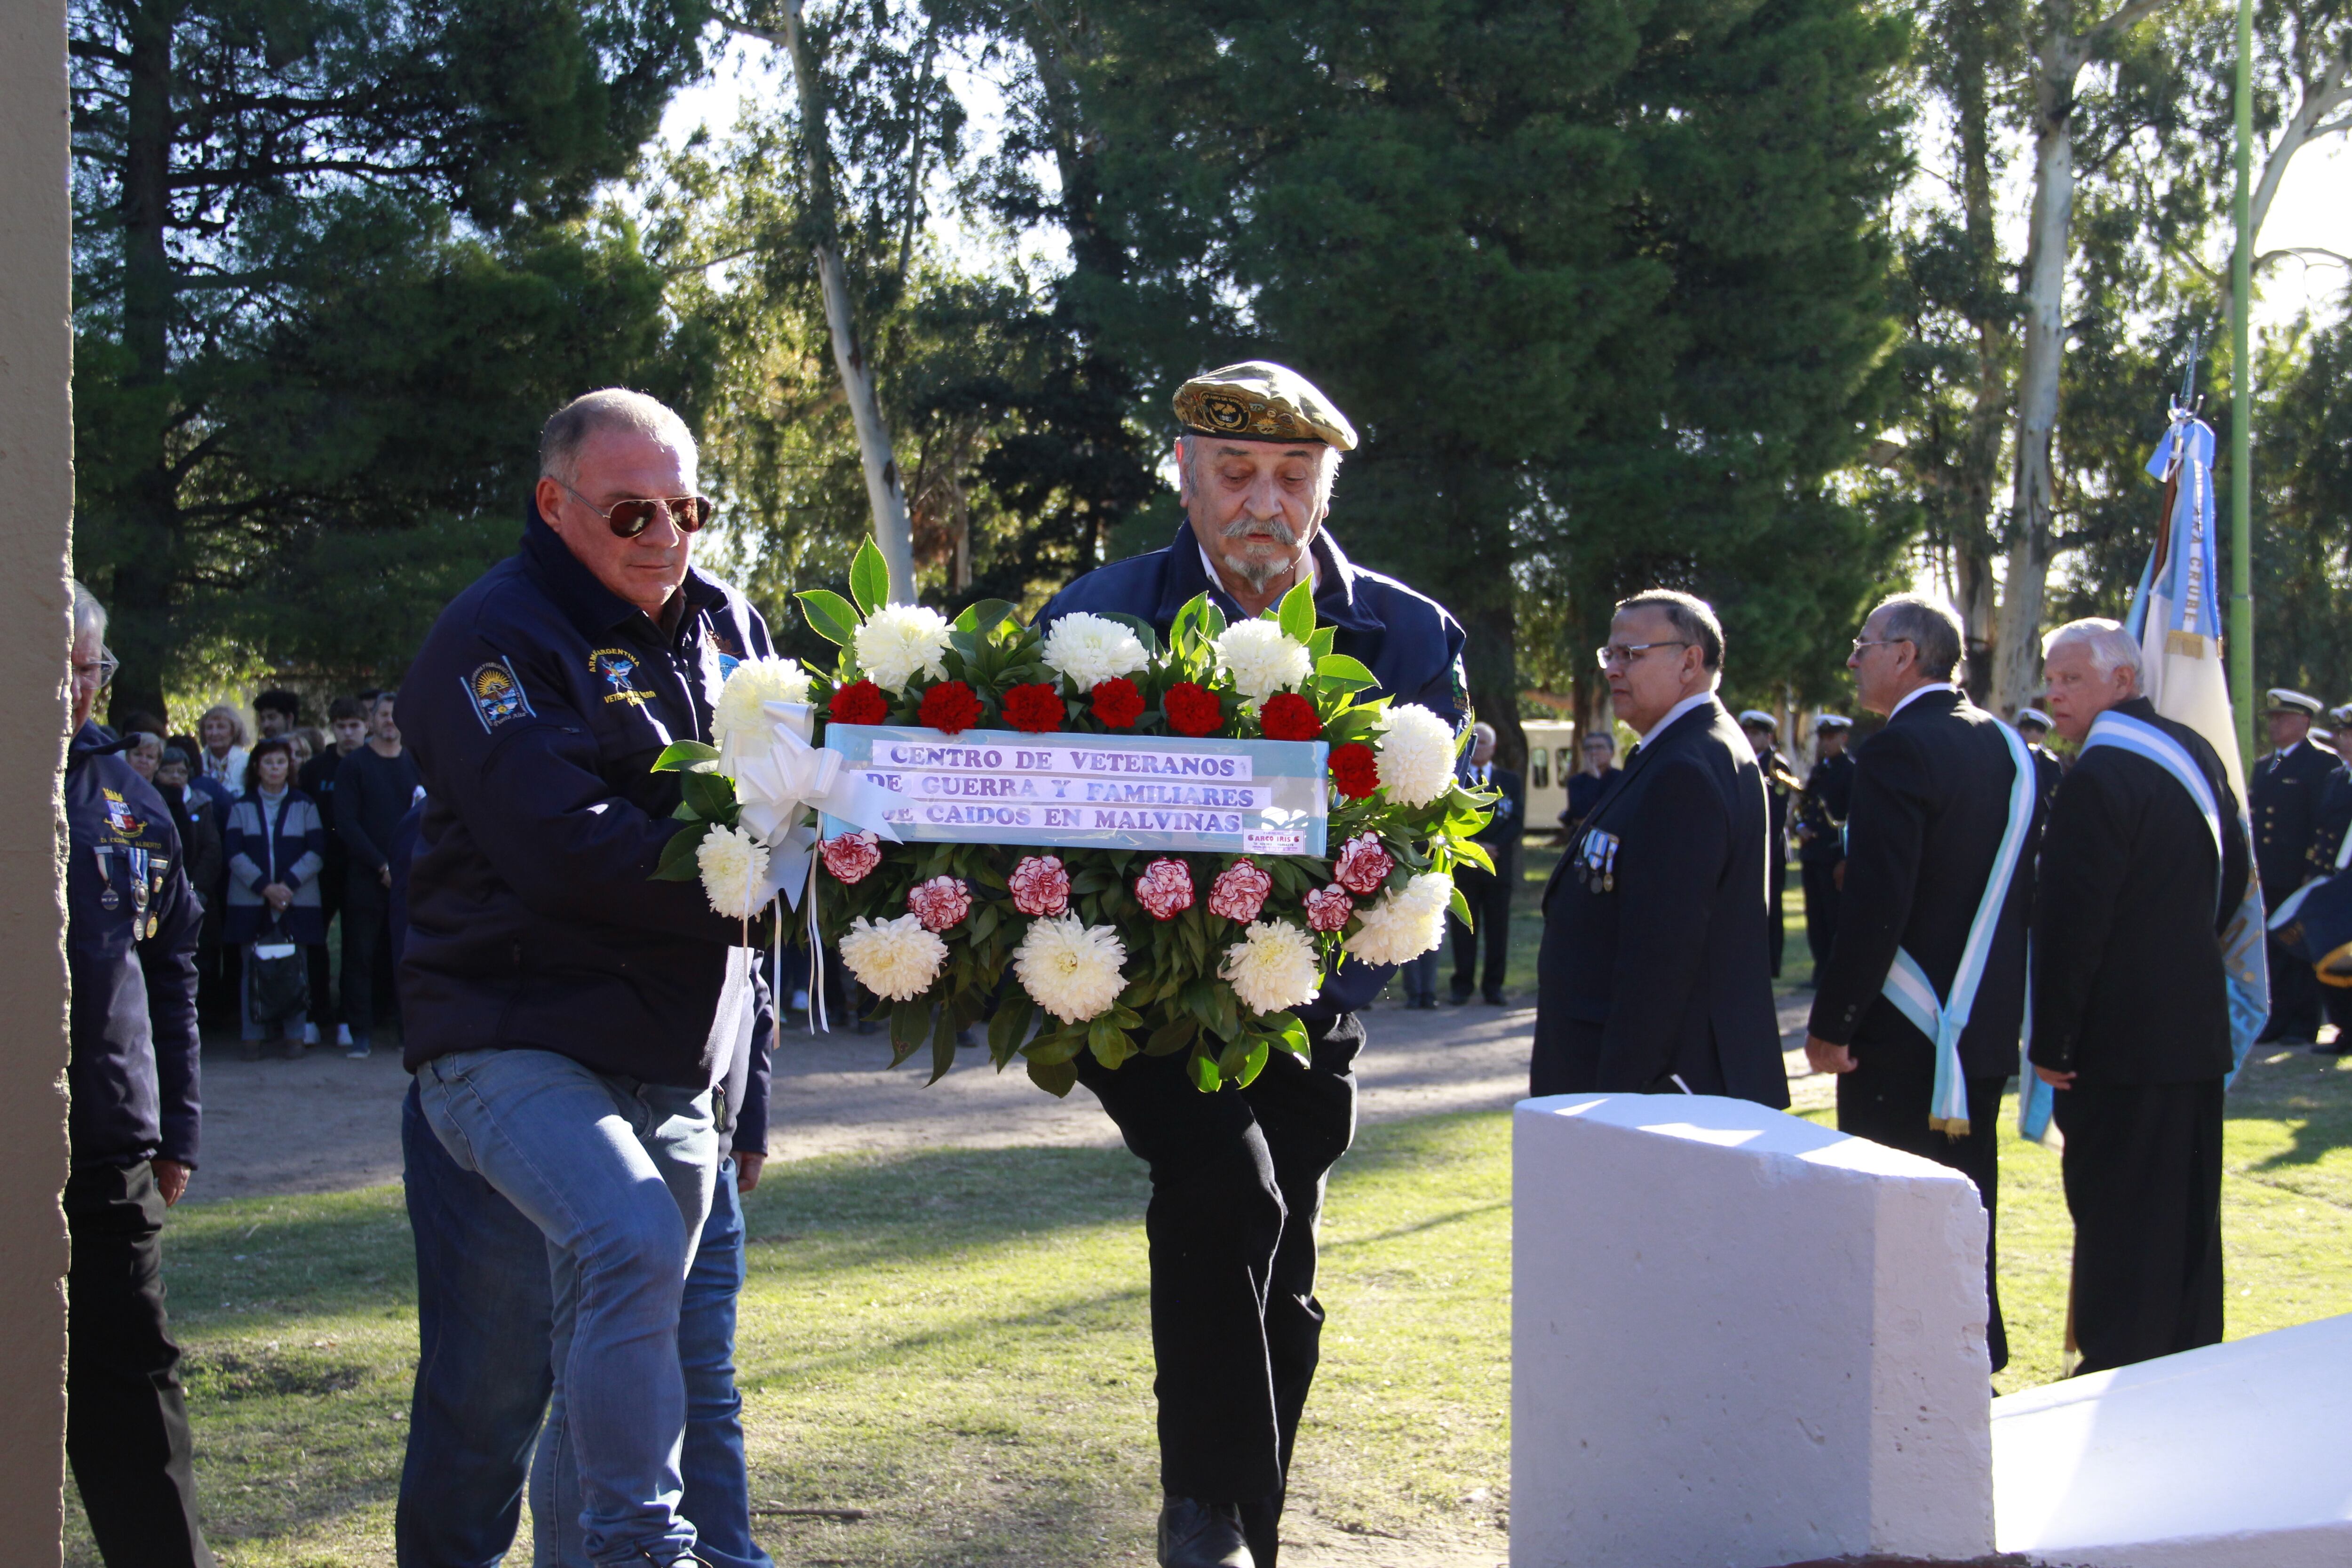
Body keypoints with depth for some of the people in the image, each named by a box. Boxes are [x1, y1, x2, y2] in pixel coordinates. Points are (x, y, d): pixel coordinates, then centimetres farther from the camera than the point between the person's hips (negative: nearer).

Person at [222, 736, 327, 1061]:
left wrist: (288, 884, -12)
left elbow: (316, 853, 1)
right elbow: (233, 853, 0)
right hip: (250, 902, 0)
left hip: (297, 901, 0)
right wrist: (264, 887, -13)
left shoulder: (304, 806, 9)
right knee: (254, 971, -1)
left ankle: (295, 1037, 4)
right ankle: (253, 1038, 3)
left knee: (294, 970, -2)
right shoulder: (242, 808, 9)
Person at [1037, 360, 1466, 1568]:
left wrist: (1321, 984, -20)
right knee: (1226, 1184, -27)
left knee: (1277, 1291, 9)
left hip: (1301, 1013, 3)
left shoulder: (1411, 639, -1)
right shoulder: (1097, 616, -5)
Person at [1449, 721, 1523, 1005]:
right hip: (1463, 865, -1)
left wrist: (1494, 847, -10)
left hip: (1499, 865, 1)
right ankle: (1462, 986, 2)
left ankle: (1493, 986, 4)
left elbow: (1517, 821, 5)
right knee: (1464, 928, -2)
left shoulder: (1511, 781, 14)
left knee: (1497, 928, 0)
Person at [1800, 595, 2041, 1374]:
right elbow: (2025, 894, 12)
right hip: (1985, 1030, 8)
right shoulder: (2009, 747, 8)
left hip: (1904, 1043, -8)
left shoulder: (1897, 753, -17)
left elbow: (1875, 909, -22)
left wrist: (1830, 1023, -14)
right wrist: (1997, 1001, 19)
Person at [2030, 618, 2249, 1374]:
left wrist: (2052, 1042, -14)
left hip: (2122, 1039, -9)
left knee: (2115, 1214, -2)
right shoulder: (2195, 753, 9)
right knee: (2186, 1212, 16)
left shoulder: (2099, 777, -19)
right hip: (2197, 1027, 9)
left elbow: (2072, 921, -20)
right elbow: (2233, 879, 19)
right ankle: (2191, 1360, 24)